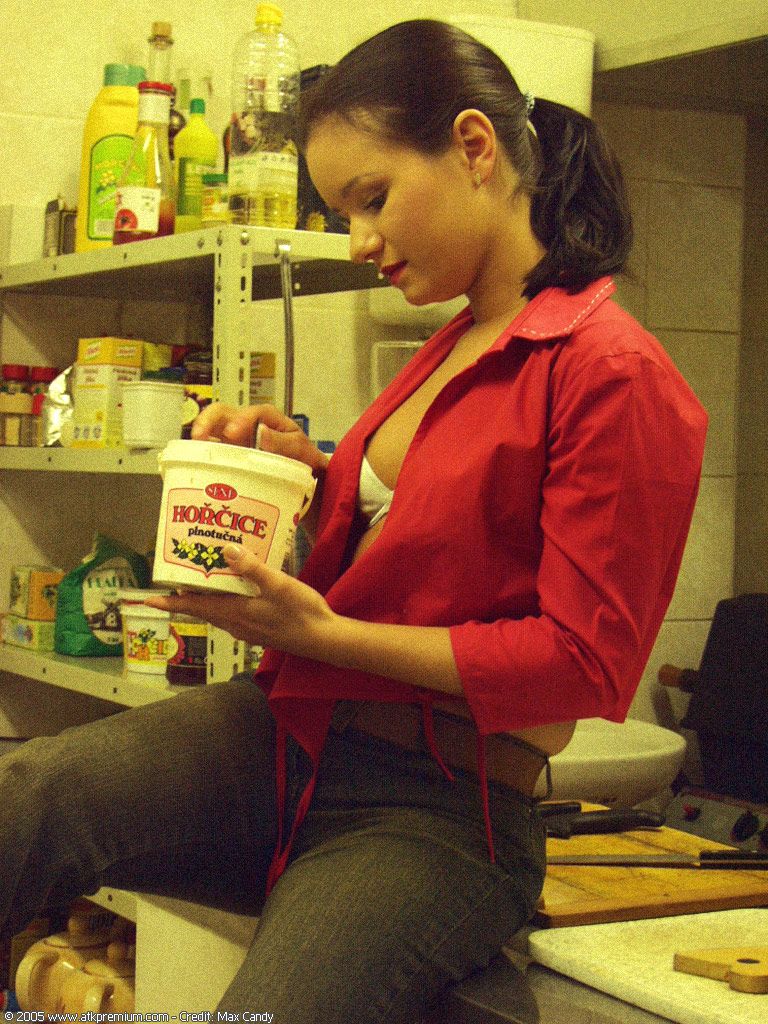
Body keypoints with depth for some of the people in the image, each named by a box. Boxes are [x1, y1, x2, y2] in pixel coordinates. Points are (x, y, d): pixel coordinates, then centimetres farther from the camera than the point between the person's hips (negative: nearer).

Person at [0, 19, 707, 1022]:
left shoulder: (615, 374, -11)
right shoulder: (453, 349, 16)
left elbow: (584, 659, -14)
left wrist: (321, 633, -15)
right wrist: (317, 478, 6)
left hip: (437, 816, -7)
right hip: (286, 737, 7)